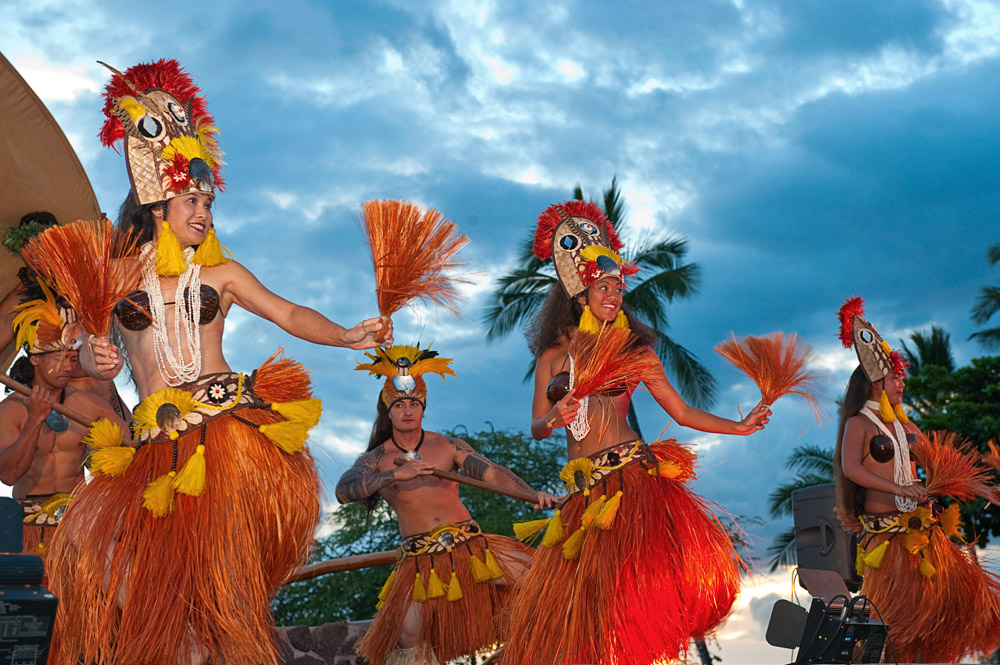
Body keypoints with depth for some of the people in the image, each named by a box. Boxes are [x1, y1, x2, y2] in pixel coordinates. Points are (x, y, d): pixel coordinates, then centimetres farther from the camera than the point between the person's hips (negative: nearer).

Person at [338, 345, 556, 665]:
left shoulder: (448, 446, 8)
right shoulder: (375, 460, 4)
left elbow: (492, 472, -2)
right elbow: (343, 491, -15)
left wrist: (532, 492, -20)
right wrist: (397, 474, -27)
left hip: (470, 545, 2)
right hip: (420, 562, -2)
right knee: (408, 638, -18)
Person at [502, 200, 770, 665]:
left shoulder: (635, 351, 13)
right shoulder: (554, 355, 14)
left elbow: (682, 412, 13)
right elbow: (536, 428, 11)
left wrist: (740, 426, 5)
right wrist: (555, 418, -12)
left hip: (633, 474, -1)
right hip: (584, 489, 1)